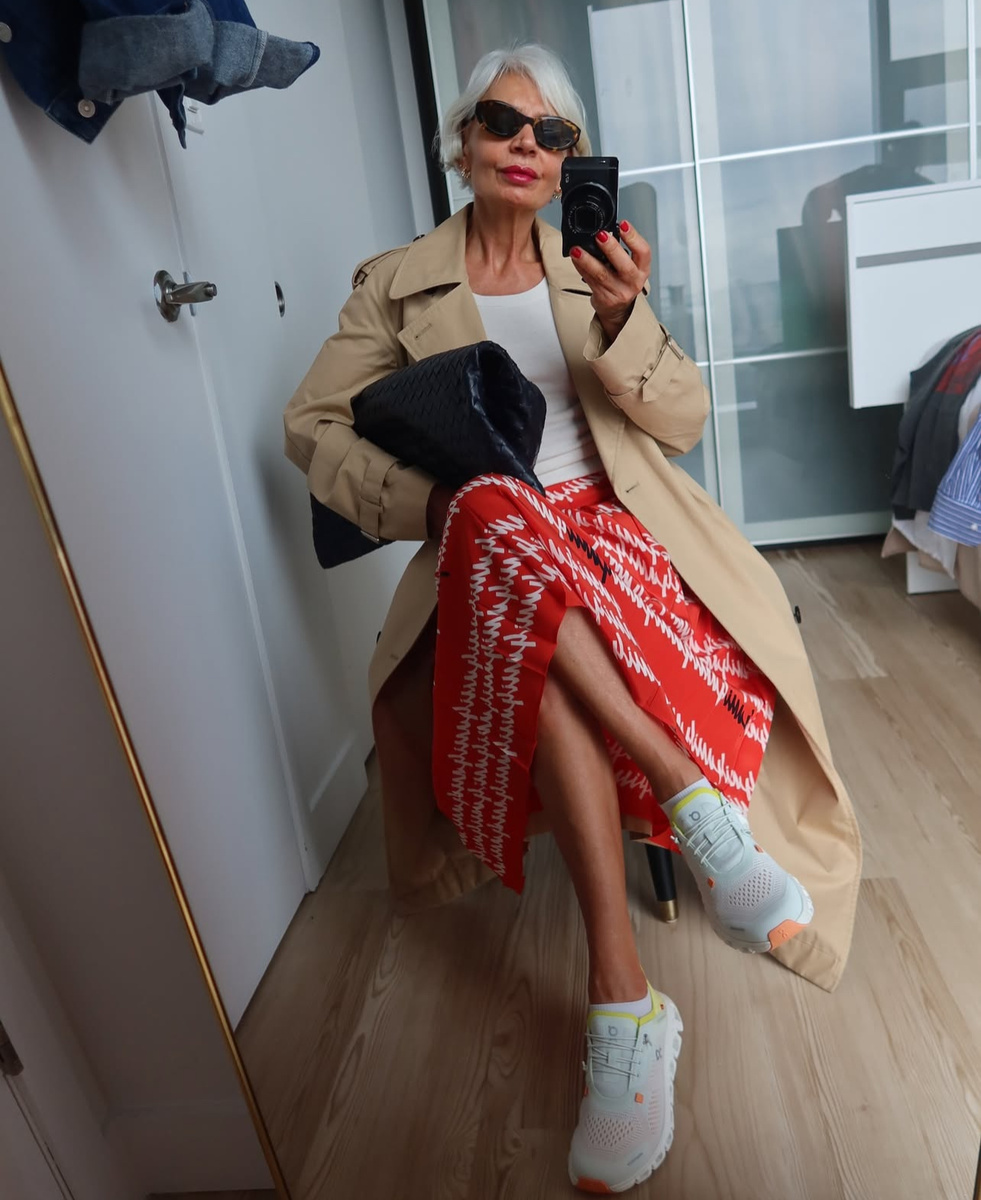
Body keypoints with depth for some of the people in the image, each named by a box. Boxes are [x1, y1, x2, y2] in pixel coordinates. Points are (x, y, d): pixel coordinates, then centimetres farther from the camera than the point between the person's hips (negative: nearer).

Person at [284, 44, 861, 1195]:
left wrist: (622, 316, -14)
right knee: (495, 513, -38)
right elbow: (312, 423, 5)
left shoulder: (594, 269, 16)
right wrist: (428, 501, -12)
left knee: (536, 658, -35)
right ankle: (696, 804, -33)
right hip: (485, 553, 0)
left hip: (614, 532, 1)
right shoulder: (396, 283, 12)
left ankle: (621, 1002, -30)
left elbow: (683, 421, 6)